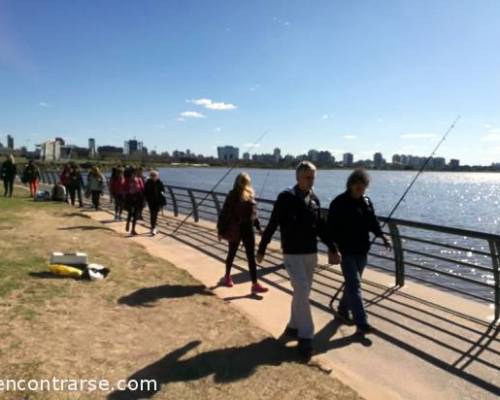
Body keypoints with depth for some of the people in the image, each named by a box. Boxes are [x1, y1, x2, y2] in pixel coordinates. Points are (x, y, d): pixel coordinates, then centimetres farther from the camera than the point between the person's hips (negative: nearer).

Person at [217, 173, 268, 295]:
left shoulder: (250, 195, 3)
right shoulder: (233, 196, -14)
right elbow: (224, 214, -13)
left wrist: (257, 225, 11)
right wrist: (221, 230, -13)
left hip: (248, 228, 5)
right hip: (235, 230, -4)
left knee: (251, 257, 2)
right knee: (232, 254, 15)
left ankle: (255, 284, 5)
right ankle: (227, 276, 39)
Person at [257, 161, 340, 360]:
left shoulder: (315, 200, 6)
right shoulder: (286, 198, -11)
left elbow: (320, 227, 14)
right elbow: (272, 225, -7)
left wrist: (333, 249, 11)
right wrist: (261, 249, -3)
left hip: (311, 253, 6)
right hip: (292, 254, -6)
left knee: (302, 293, 14)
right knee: (302, 291, -12)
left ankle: (293, 326, 30)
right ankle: (305, 336, -1)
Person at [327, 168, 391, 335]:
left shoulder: (367, 202, 7)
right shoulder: (339, 203, -12)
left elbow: (373, 222, 14)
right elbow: (331, 228, -12)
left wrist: (381, 235, -3)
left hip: (362, 251, 7)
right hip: (346, 252, -6)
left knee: (352, 284, 17)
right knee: (354, 285, -9)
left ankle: (343, 310, 36)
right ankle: (361, 323, -9)